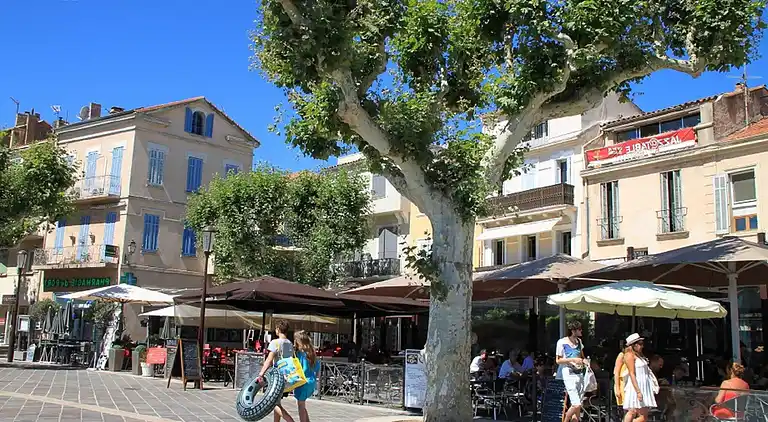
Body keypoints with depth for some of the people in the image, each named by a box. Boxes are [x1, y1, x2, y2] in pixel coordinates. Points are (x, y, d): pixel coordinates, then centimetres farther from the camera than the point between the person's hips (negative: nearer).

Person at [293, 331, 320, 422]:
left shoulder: (300, 353, -16)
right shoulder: (310, 352, 6)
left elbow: (301, 369, -19)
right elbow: (317, 365, 12)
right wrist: (315, 377, 21)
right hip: (311, 382, 8)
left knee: (301, 406, 4)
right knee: (303, 406, 20)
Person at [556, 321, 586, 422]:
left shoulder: (579, 341, 13)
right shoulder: (562, 342, -7)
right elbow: (558, 360, -7)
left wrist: (584, 361, 8)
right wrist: (573, 360, -16)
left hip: (579, 374, 7)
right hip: (569, 374, -7)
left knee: (578, 404, 6)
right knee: (576, 405, -14)